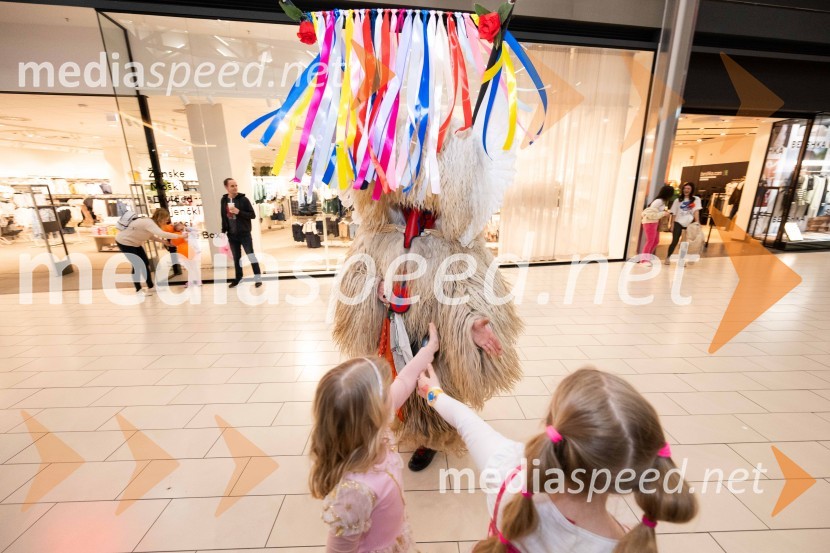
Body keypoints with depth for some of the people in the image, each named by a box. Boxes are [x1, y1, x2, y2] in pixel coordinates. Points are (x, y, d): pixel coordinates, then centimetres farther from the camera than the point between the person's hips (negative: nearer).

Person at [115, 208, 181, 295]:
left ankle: (150, 287, 17)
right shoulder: (148, 223, -33)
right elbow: (162, 234, -47)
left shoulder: (149, 222, -4)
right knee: (137, 266, -6)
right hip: (124, 242, -9)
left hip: (135, 243, 9)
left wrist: (163, 241, -8)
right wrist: (179, 236, -43)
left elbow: (150, 235, 3)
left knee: (146, 263, 7)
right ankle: (138, 290, 9)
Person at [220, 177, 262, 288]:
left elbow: (253, 215, -9)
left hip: (244, 234, -4)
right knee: (236, 258, 12)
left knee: (251, 255, -1)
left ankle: (257, 278, 6)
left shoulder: (243, 199, -6)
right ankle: (238, 278, 23)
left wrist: (239, 212, -21)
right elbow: (223, 217, 13)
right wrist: (223, 231, 9)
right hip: (232, 235, 4)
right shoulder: (224, 201, 7)